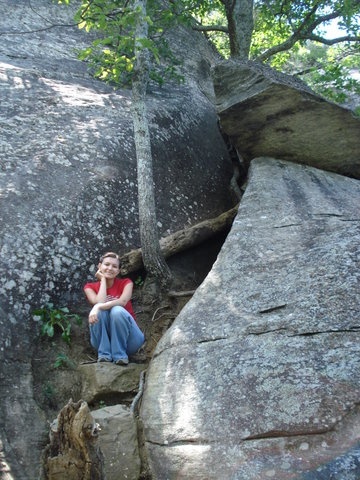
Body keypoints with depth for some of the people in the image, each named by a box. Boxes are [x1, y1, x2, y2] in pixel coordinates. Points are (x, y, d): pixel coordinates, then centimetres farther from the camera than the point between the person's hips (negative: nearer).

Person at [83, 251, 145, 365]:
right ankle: (104, 354, -21)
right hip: (103, 338, 1)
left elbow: (123, 301, -22)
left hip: (128, 339, -1)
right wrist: (103, 279, -7)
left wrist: (98, 307, -36)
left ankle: (120, 355, -19)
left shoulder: (125, 283, 0)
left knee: (117, 310, -29)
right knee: (100, 310, -25)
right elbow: (100, 302, -17)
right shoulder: (90, 287, 5)